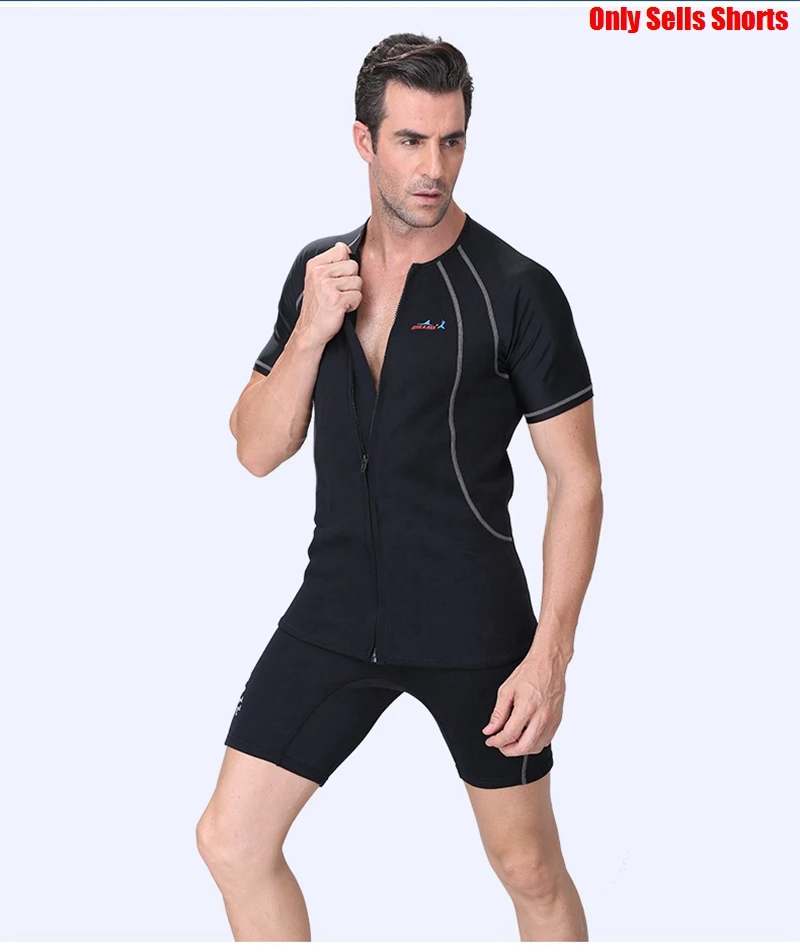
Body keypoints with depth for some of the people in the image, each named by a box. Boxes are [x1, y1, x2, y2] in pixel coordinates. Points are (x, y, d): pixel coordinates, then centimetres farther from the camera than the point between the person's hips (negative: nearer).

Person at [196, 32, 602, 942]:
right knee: (230, 839, 5)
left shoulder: (516, 289, -11)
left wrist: (550, 655, -15)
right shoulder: (318, 270, 5)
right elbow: (257, 449, 5)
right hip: (336, 615, 4)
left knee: (530, 871, 8)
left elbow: (576, 483, -9)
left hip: (473, 629, -4)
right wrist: (311, 329, -12)